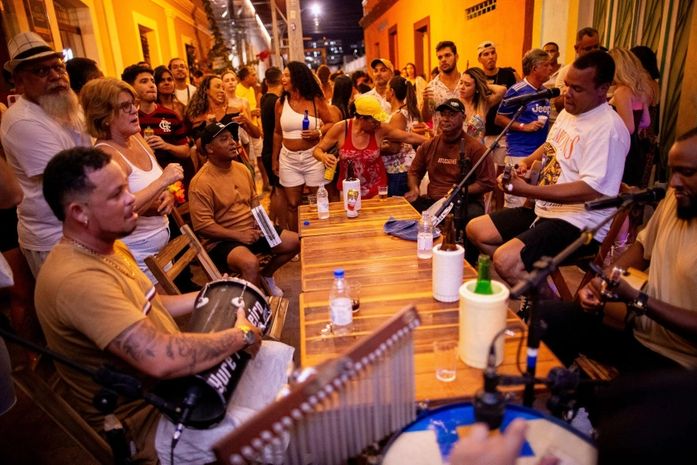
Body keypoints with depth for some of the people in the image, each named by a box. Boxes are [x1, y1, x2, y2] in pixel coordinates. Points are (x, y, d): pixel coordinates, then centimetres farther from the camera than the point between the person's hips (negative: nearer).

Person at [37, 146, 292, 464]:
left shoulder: (109, 246, 2)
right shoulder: (75, 280, -31)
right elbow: (161, 360, -40)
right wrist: (241, 335, -25)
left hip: (180, 377, 9)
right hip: (150, 420, -9)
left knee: (286, 358, 11)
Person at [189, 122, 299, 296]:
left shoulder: (241, 169, 6)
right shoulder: (201, 182, -18)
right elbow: (202, 225, -20)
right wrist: (238, 235, -22)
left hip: (251, 230, 8)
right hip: (222, 240, -8)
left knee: (295, 241, 3)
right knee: (250, 262, -36)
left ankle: (266, 275, 25)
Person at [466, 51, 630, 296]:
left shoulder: (608, 128, -18)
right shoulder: (568, 112, 11)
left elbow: (592, 190, -28)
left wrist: (527, 190, -29)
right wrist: (527, 161, 10)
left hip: (581, 223, -10)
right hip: (545, 210, 10)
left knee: (505, 259, -30)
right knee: (476, 229, 4)